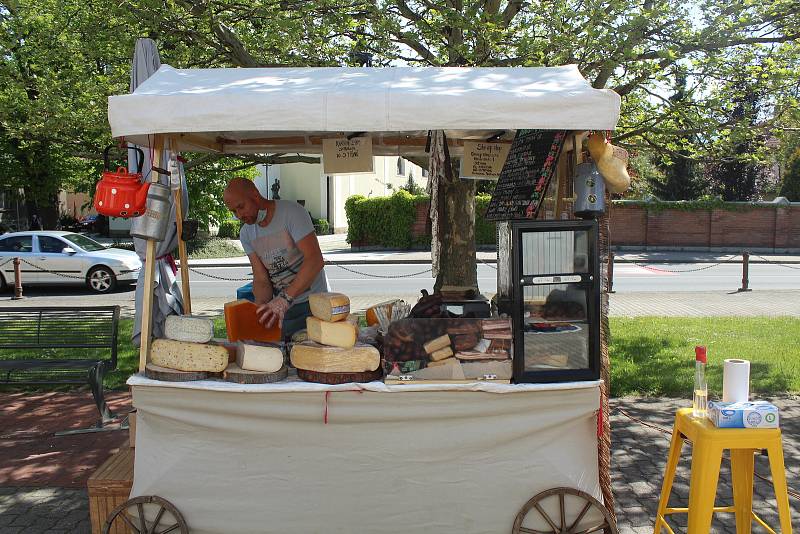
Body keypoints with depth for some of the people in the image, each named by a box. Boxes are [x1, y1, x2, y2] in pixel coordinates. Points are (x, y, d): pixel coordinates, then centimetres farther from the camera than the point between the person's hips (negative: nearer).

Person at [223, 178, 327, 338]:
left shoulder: (291, 212, -16)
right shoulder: (246, 234, 4)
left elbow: (315, 260, -27)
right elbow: (261, 279, 0)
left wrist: (284, 299, -34)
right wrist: (261, 310, -22)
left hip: (314, 302, -5)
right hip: (282, 307, 5)